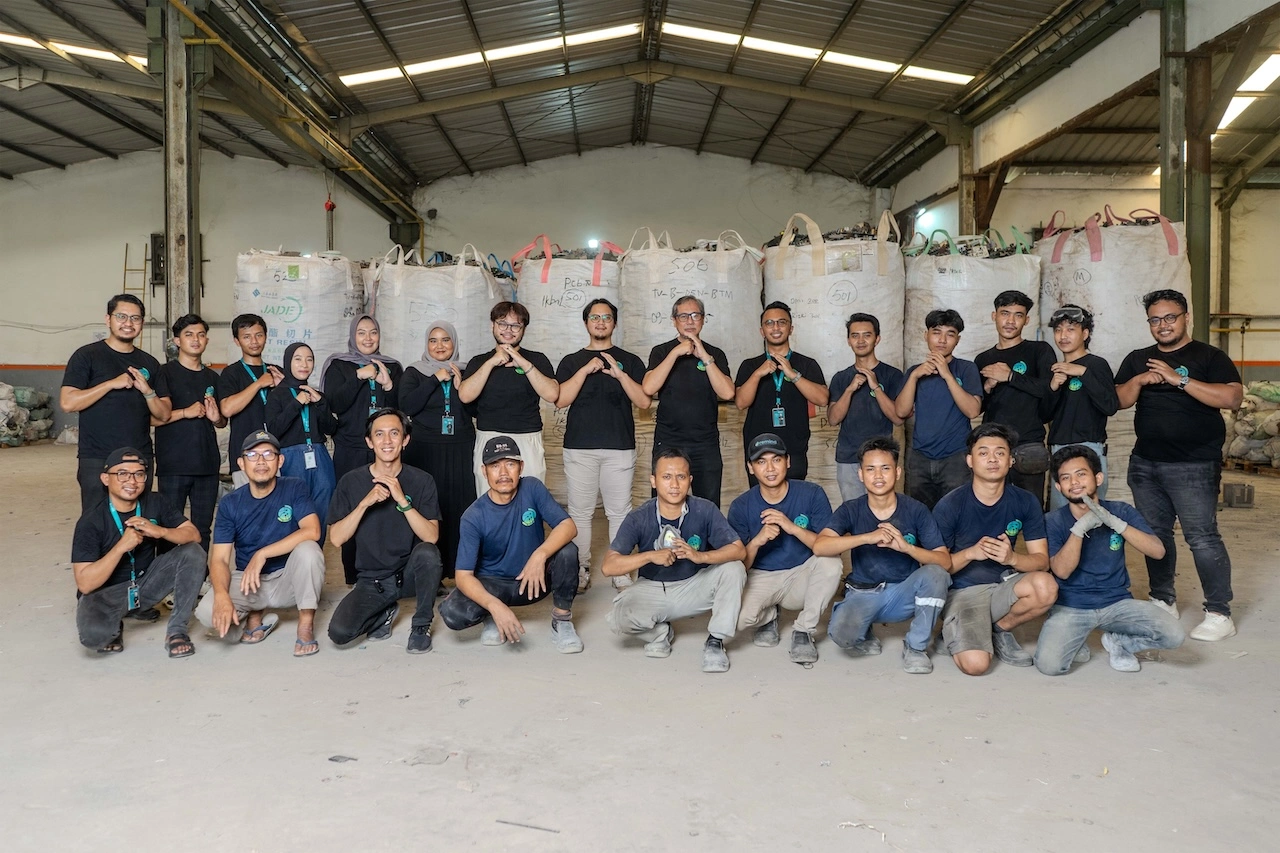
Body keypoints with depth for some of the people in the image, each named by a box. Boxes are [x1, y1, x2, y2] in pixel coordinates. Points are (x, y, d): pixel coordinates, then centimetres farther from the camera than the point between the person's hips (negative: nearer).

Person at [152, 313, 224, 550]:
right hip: (173, 466, -4)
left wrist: (216, 418, 1)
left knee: (202, 529, 9)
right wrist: (186, 412, -15)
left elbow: (223, 422, 22)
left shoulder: (212, 377, 14)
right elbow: (151, 417, -9)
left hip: (207, 465, 4)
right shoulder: (165, 373, -1)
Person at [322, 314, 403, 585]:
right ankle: (353, 575, 5)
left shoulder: (392, 367, 14)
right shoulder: (338, 366, 8)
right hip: (350, 451, -1)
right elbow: (334, 404, -6)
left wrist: (388, 386, -10)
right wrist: (359, 377, -14)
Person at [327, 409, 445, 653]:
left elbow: (432, 537, -17)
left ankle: (421, 625, -8)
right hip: (372, 580, 1)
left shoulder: (421, 481, -6)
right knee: (339, 633, -22)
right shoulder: (351, 482, -3)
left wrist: (402, 500, -28)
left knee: (427, 552, -34)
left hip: (409, 573, -1)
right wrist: (365, 503, -23)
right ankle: (385, 612, 13)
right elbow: (336, 539, -10)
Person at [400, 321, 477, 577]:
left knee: (460, 508, -2)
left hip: (460, 452, 2)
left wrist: (460, 387, -9)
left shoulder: (464, 372, 12)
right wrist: (435, 380, -13)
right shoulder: (414, 372, 7)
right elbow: (407, 406, -9)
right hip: (425, 451, -2)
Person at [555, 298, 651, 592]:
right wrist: (586, 370, -9)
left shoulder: (629, 361, 11)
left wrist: (620, 374, -11)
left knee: (619, 512, -1)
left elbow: (644, 401, 1)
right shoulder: (571, 361, 13)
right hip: (579, 447, 1)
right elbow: (559, 400, -2)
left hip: (620, 448, 0)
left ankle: (621, 572, 6)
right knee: (580, 512, 1)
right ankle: (581, 570, 11)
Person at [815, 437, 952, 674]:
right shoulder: (850, 510, -6)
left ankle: (916, 646, -7)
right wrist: (868, 537, -34)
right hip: (863, 594, -1)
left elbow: (945, 562, -12)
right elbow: (819, 547, -23)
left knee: (935, 574, -30)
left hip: (904, 594, 1)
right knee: (840, 633, -31)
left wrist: (907, 546, -30)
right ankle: (866, 639, 9)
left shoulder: (916, 510, -6)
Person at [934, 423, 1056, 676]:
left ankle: (999, 629, 1)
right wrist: (971, 553, -26)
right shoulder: (950, 506, -11)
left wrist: (1012, 558, -25)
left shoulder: (1025, 502, -2)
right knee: (976, 664, -27)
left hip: (1002, 588, 4)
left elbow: (1042, 560, -3)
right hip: (962, 593, -4)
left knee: (1046, 587, -29)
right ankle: (956, 634, 10)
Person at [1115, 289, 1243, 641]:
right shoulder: (1137, 359, 13)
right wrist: (1139, 380, -12)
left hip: (1194, 466, -5)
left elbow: (1233, 398, -15)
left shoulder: (1210, 356, -2)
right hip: (1144, 464, 5)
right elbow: (1119, 401, 6)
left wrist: (1180, 379, -20)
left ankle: (1219, 614, 0)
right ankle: (1163, 600, 25)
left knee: (1202, 537, -7)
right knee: (1155, 534, 11)